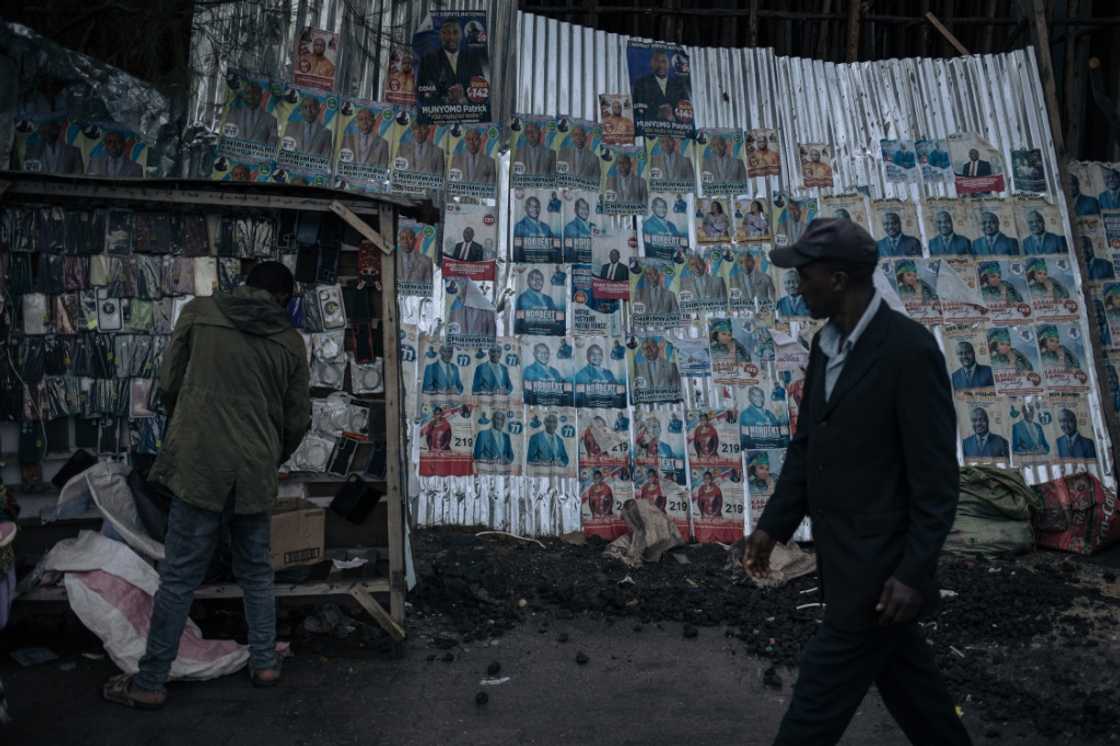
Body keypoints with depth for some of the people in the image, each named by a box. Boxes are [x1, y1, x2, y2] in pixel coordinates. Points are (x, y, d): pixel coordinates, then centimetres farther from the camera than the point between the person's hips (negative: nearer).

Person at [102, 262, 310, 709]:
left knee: (179, 578, 4)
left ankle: (150, 683, 13)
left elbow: (168, 386, 6)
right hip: (256, 473, 2)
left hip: (200, 465, -2)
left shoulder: (199, 312, 4)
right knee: (256, 572, 17)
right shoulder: (291, 342, 7)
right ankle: (265, 664, 24)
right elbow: (298, 420, 8)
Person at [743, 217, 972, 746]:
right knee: (904, 677, 22)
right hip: (841, 554, 8)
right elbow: (807, 444, 12)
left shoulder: (910, 348, -20)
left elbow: (936, 474, -19)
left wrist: (913, 574, -20)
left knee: (817, 701, 0)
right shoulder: (826, 344, 5)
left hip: (878, 564, -8)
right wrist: (774, 524, 9)